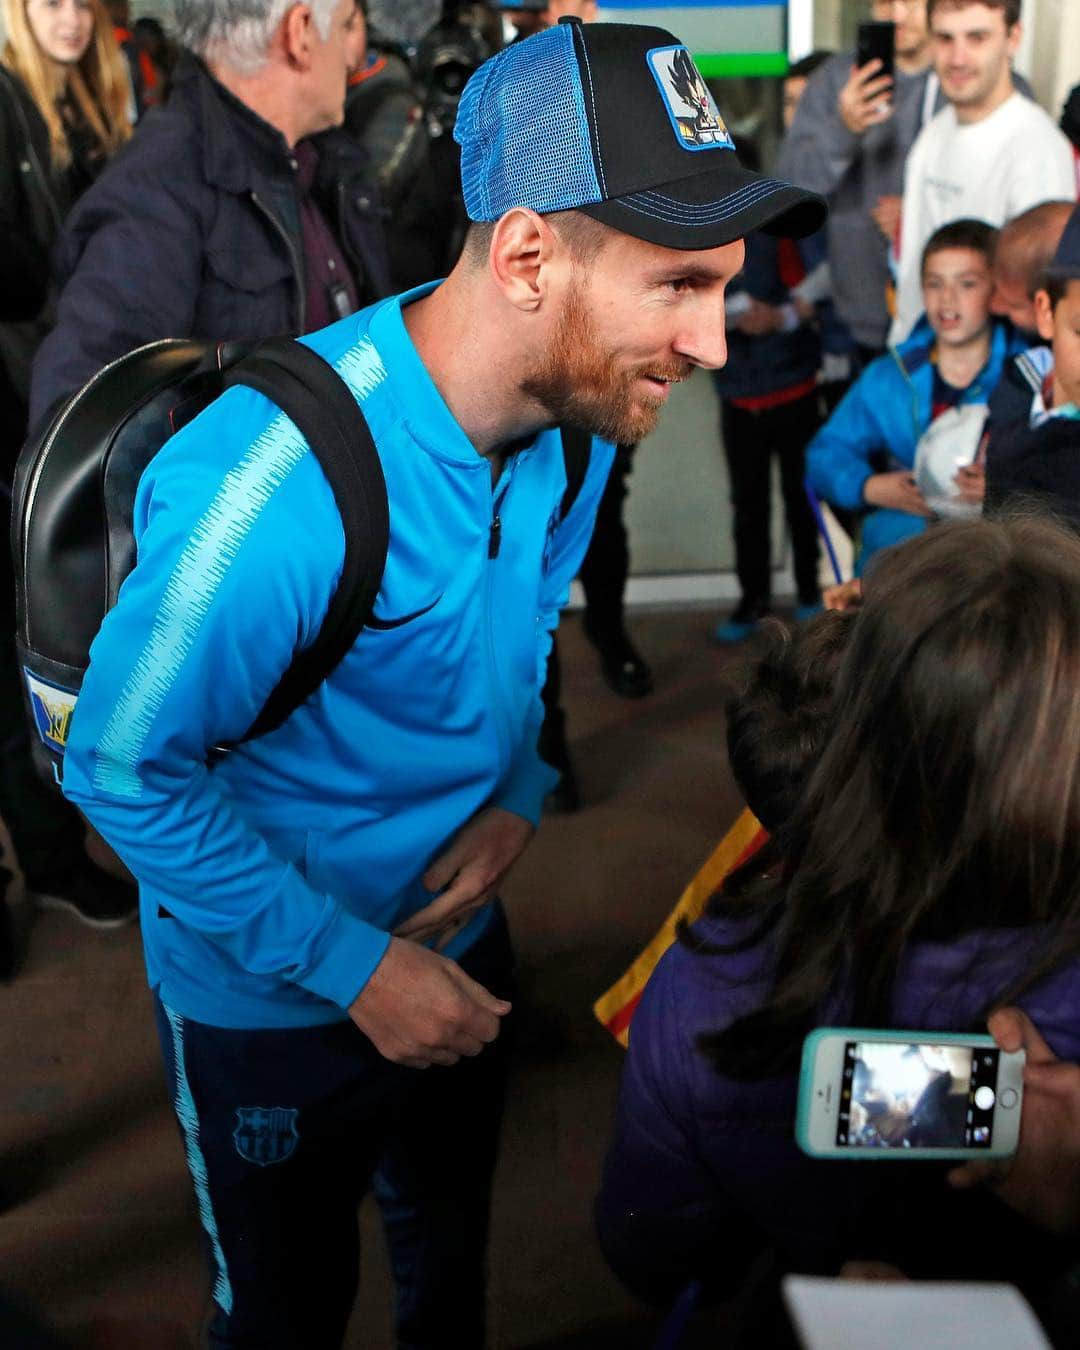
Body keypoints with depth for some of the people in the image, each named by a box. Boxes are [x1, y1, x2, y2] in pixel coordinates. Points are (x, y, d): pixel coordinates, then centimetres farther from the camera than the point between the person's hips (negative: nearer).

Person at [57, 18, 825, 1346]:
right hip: (269, 996, -6)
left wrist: (518, 797, -10)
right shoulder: (278, 484, -37)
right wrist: (353, 967, -22)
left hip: (458, 939, 6)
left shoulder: (576, 404, -13)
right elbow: (123, 771, -25)